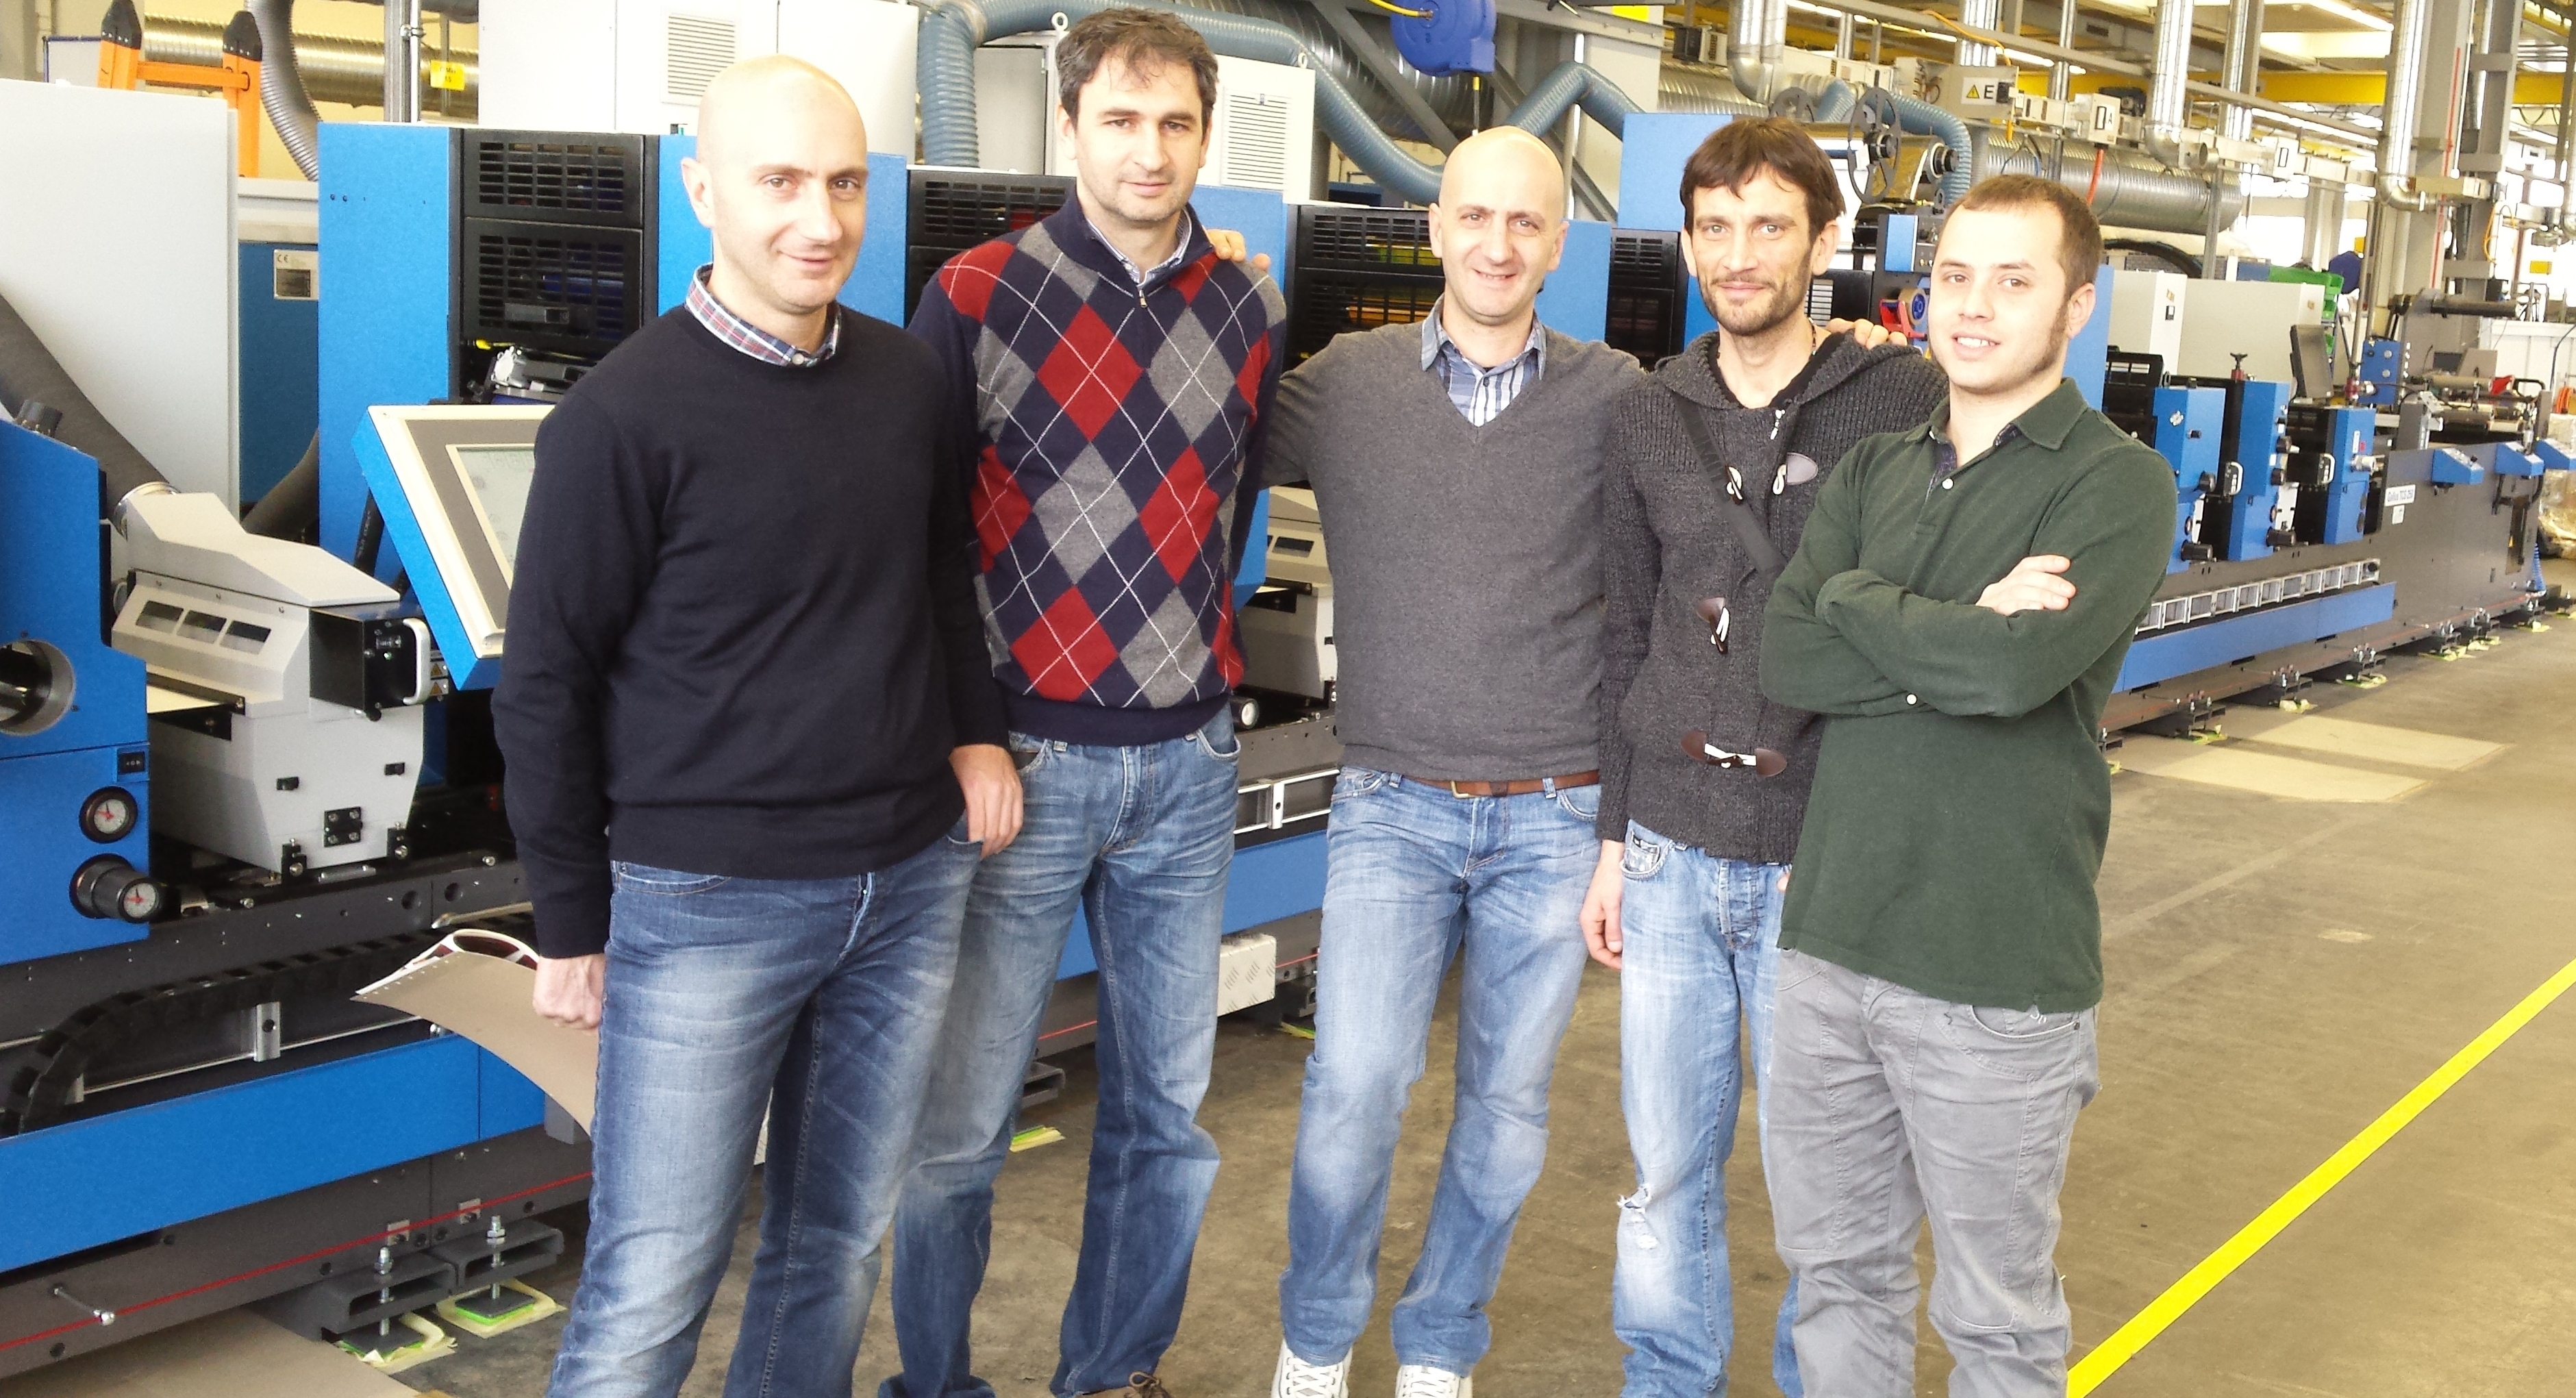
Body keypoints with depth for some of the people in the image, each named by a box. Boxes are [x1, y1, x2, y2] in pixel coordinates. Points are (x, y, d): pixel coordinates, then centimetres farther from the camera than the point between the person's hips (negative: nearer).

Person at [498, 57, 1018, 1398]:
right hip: (706, 903, -5)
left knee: (839, 1242, 15)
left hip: (911, 883, 5)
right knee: (650, 1289, -1)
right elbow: (546, 683, -5)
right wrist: (572, 926, -2)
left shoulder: (904, 376, 5)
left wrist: (975, 730, 10)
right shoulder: (625, 416, -11)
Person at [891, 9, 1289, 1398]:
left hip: (1186, 768, 4)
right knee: (956, 1128, 2)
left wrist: (1205, 675, 13)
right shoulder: (978, 293, -5)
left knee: (1166, 1111, 12)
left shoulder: (1248, 312, 7)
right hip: (1022, 761, -4)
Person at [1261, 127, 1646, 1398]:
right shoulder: (1345, 383, 2)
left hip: (1555, 817, 1)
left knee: (1509, 1103, 9)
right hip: (1394, 807, -1)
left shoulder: (1615, 398, 1)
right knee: (1355, 1083, -12)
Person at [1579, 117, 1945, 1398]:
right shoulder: (1649, 418, 6)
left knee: (1817, 1176, 9)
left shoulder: (1901, 401, -6)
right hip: (1672, 857, 4)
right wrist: (1615, 839, 11)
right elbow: (1625, 644, 11)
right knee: (1668, 1164, 13)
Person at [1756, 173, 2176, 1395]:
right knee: (1837, 1273, 17)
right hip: (1829, 943, 5)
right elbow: (1786, 662, -4)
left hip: (1995, 977, -5)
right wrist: (1965, 634, -15)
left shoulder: (2118, 484, -7)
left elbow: (2018, 669, -24)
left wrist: (1859, 599, -9)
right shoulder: (1873, 471, 10)